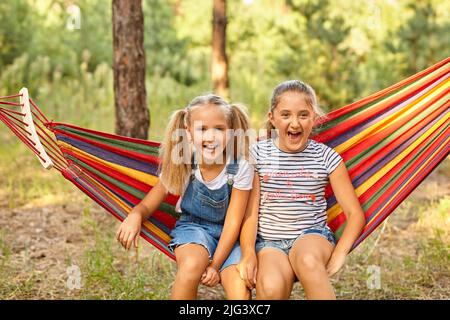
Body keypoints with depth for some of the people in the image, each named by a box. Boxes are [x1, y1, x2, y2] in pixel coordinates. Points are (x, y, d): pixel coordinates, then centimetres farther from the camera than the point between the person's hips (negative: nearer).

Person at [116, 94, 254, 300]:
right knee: (192, 264, -34)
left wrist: (215, 265, -16)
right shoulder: (182, 165, -14)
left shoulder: (240, 168, -17)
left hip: (227, 235, 0)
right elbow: (148, 205, -9)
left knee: (241, 292, -26)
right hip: (192, 226, 1)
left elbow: (232, 223, -12)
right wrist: (135, 215, -33)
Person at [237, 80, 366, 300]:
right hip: (269, 240, 0)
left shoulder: (326, 157, 2)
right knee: (271, 287, -32)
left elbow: (355, 214, 2)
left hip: (312, 234, 0)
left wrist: (339, 254, -13)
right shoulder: (258, 154, 2)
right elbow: (250, 209, -1)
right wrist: (248, 253, -16)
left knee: (308, 261, -38)